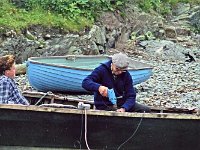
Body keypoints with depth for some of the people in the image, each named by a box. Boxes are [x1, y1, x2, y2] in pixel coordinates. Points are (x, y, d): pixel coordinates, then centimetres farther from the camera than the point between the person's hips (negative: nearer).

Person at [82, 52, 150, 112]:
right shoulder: (102, 70, -11)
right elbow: (85, 82, -22)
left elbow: (131, 96, -4)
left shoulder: (126, 75, -1)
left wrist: (124, 108, -24)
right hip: (104, 106, -5)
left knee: (146, 110, -8)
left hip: (121, 103, 5)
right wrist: (99, 87, -42)